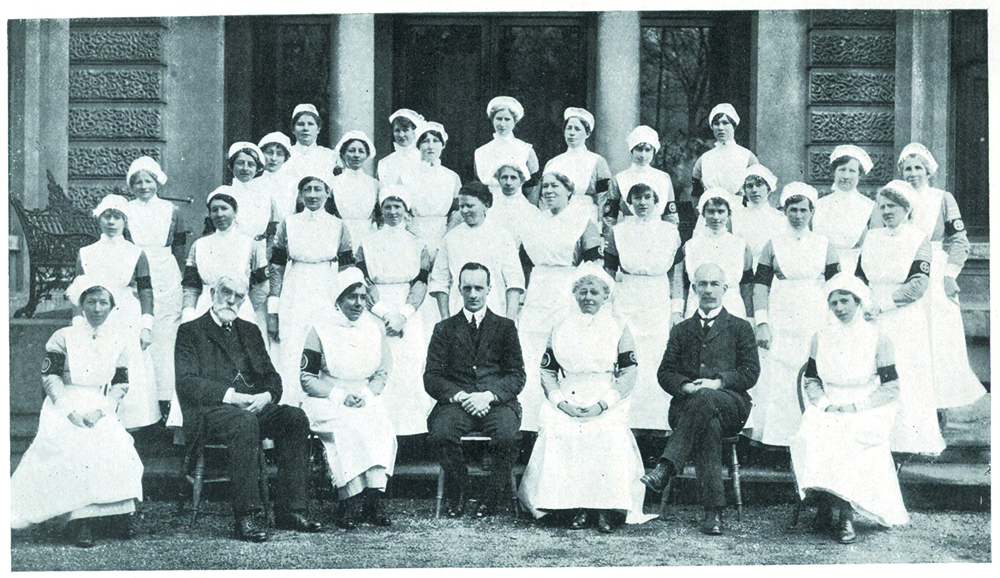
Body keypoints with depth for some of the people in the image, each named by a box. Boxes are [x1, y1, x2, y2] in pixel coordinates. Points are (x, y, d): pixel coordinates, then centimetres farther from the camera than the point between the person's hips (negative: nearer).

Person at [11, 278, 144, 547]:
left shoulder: (119, 342, 13)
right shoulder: (64, 337, 6)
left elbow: (121, 385, 11)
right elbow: (50, 377, 0)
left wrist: (100, 411, -8)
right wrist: (71, 411, -14)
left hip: (102, 411, 2)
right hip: (64, 409, -2)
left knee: (118, 449, -28)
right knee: (78, 448, -32)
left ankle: (121, 512, -16)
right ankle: (81, 522, -29)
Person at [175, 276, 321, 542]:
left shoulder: (250, 331, 24)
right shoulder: (190, 331, 7)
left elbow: (271, 377, 20)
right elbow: (187, 383, -7)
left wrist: (267, 395, -5)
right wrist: (231, 396, -18)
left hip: (254, 407, 5)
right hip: (209, 411, -5)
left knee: (295, 417, -23)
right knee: (244, 422, -38)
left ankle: (289, 511, -21)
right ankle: (244, 517, -35)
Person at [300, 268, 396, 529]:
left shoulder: (375, 329, 12)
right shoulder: (321, 329, 1)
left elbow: (382, 375, 16)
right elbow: (308, 380, 0)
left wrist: (365, 394, -5)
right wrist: (341, 395, -13)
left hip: (366, 401, 3)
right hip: (327, 403, -3)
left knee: (381, 425, -30)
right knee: (346, 428, -35)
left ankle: (374, 500, -32)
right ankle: (350, 502, -34)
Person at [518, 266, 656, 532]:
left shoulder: (618, 328, 9)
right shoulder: (561, 329, 16)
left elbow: (628, 374, 2)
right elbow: (547, 372, 13)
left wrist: (602, 405, -12)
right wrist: (562, 402, -6)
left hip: (607, 405, -2)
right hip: (567, 403, 2)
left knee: (611, 433, -33)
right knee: (555, 431, -28)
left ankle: (605, 509, -22)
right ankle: (576, 509, -19)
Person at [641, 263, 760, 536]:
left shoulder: (740, 327, 17)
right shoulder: (681, 330, 23)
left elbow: (751, 372, 6)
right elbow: (665, 372, 13)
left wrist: (718, 383, -12)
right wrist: (684, 386, -10)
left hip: (731, 406, -1)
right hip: (686, 405, 1)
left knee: (706, 399, -39)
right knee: (709, 424, -36)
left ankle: (666, 468, -44)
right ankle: (713, 511, -40)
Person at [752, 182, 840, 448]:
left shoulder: (824, 246, 8)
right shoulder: (773, 246, 6)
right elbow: (760, 285, 3)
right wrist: (762, 323, -5)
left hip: (816, 323, 1)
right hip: (781, 324, 0)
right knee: (777, 380, -2)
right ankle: (776, 438, 4)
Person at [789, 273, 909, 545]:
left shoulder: (878, 340, 2)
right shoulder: (820, 338, 12)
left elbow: (891, 389, 1)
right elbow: (810, 380, 14)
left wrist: (855, 406, -10)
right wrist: (825, 404, -6)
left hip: (866, 413, -3)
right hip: (827, 411, 3)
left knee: (848, 440, -34)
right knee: (811, 437, -30)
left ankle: (845, 514, -25)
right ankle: (825, 506, -19)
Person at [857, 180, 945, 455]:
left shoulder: (919, 241, -3)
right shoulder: (872, 238, 12)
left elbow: (918, 285, -11)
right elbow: (860, 278, 14)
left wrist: (882, 304, -15)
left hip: (907, 321, -4)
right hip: (874, 322, 4)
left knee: (907, 378, -2)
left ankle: (914, 438, 8)